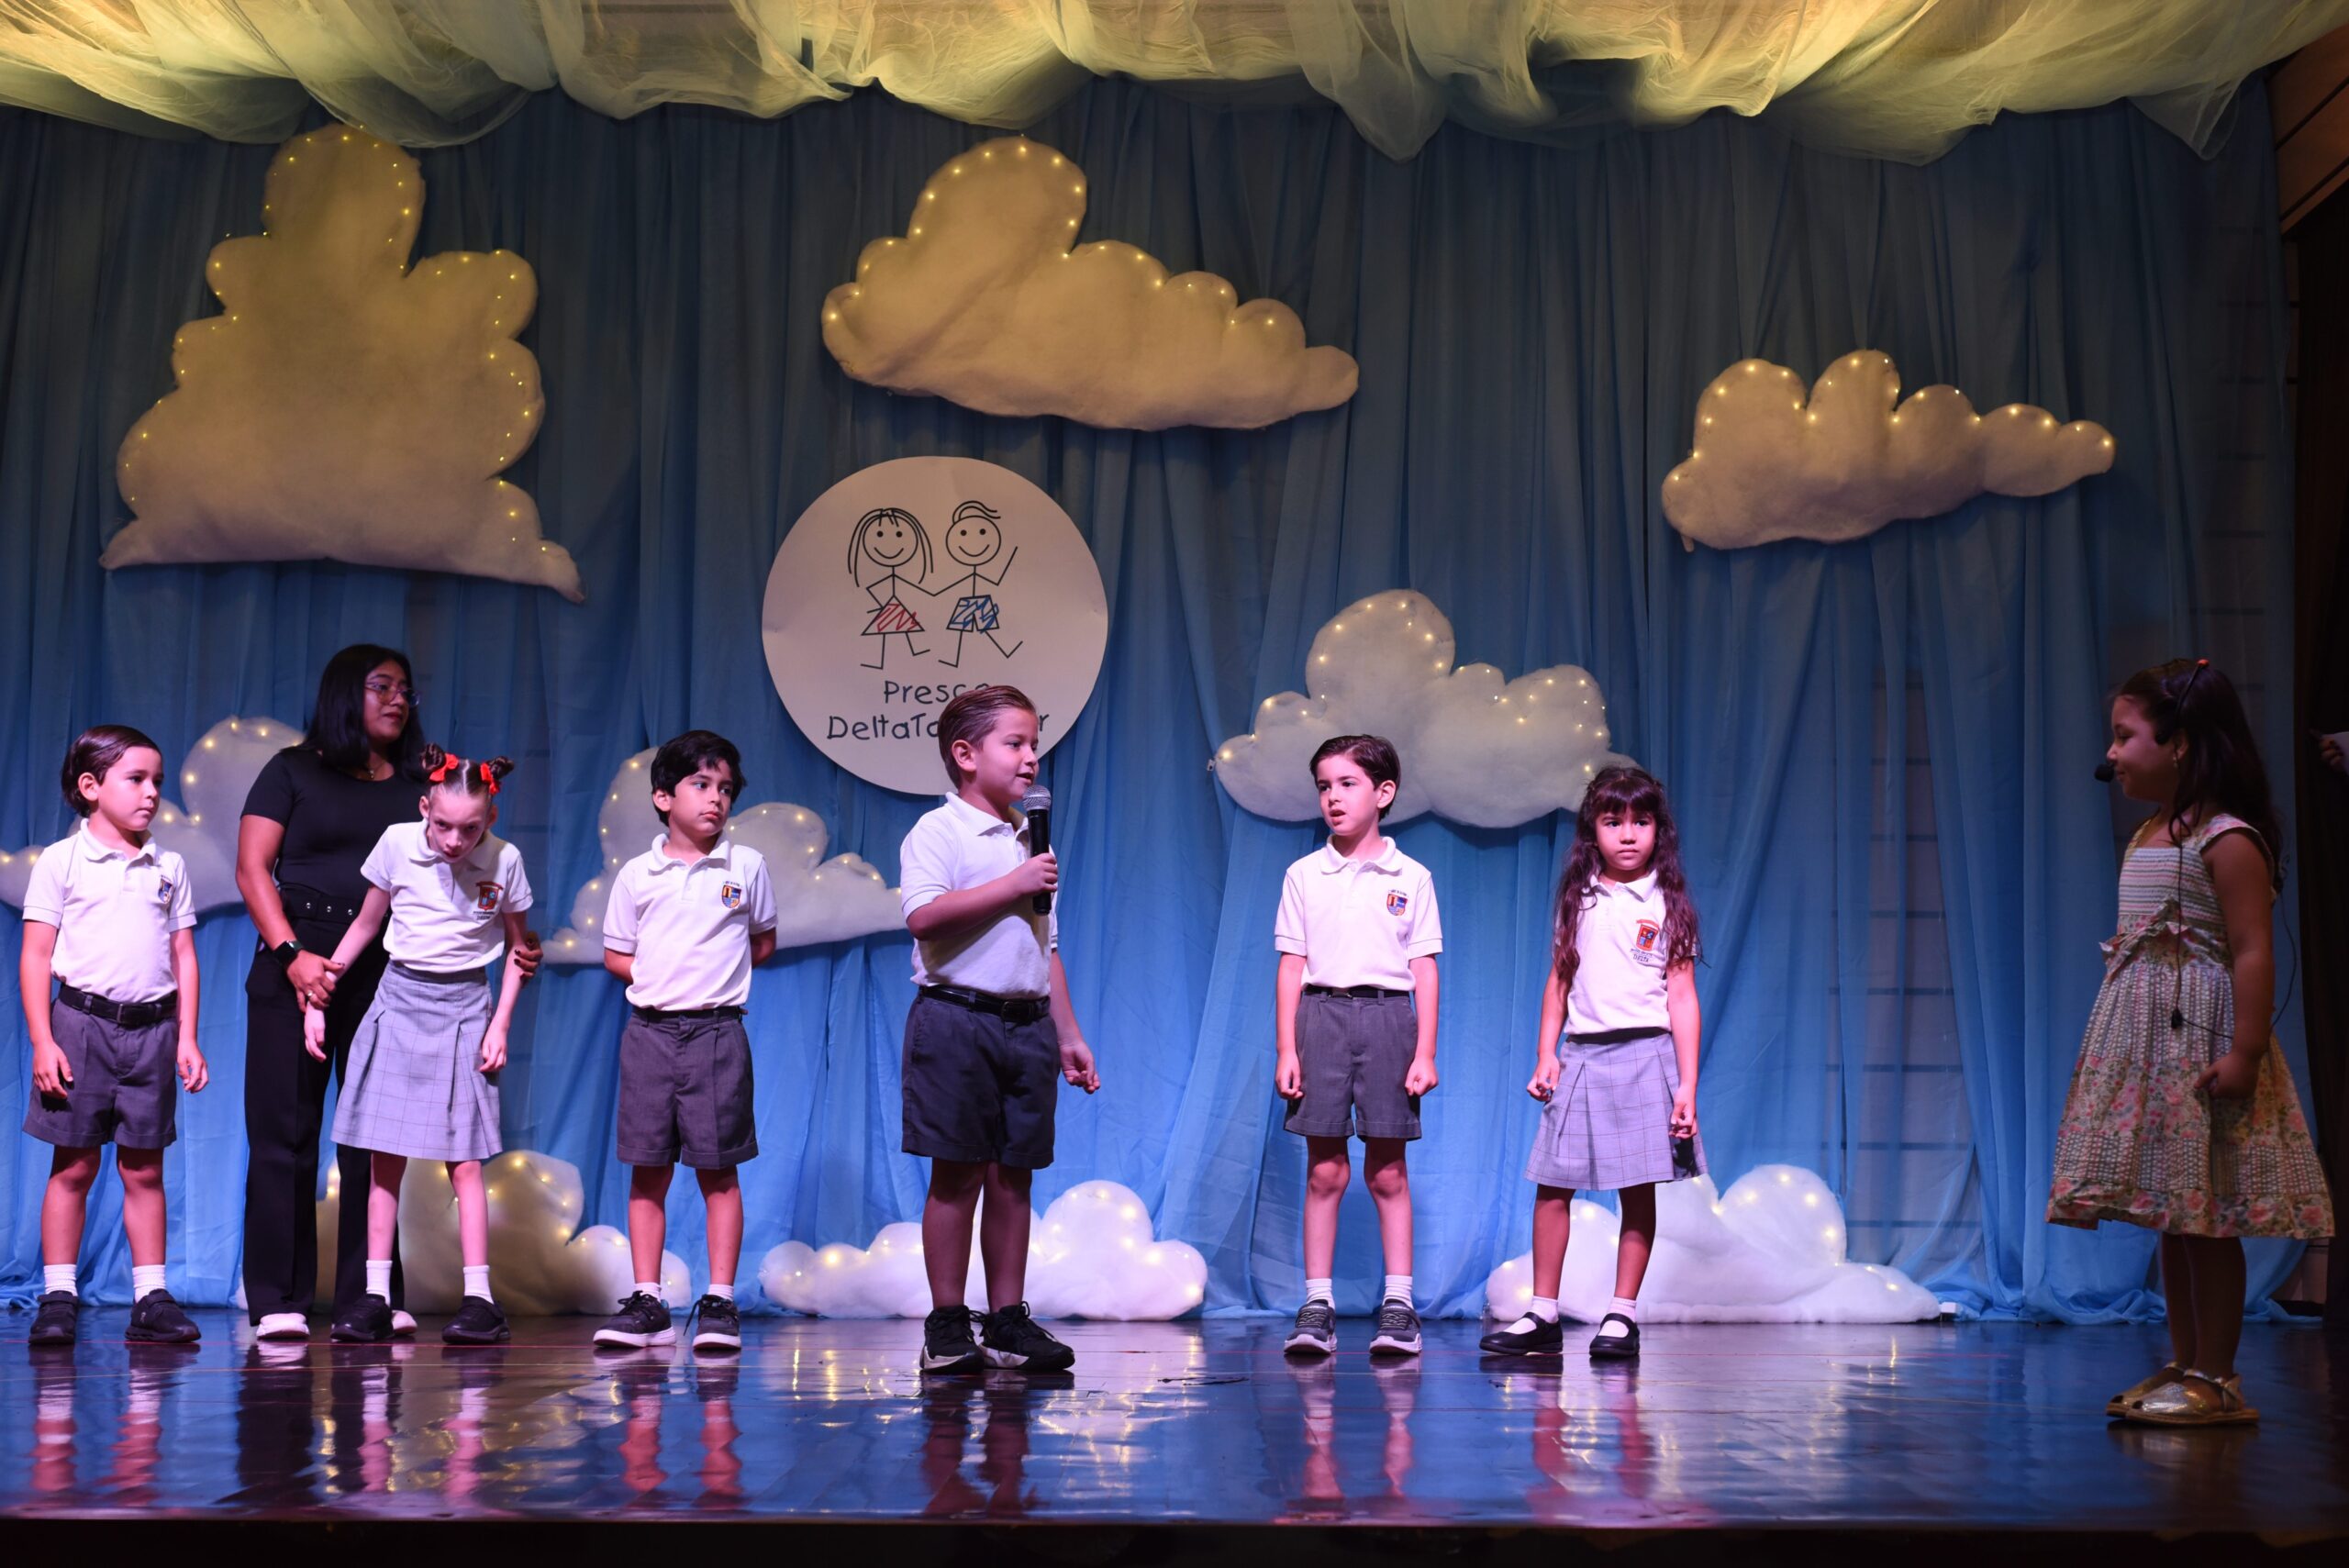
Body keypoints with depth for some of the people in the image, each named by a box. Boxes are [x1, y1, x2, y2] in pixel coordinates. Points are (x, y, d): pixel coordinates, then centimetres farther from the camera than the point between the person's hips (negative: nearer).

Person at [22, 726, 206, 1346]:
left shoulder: (169, 869, 10)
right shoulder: (61, 862, 0)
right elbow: (35, 956, -2)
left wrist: (186, 1037, 6)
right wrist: (42, 1041, -9)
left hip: (152, 1027, 3)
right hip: (82, 1021, -3)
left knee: (144, 1169, 6)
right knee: (74, 1165, 1)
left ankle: (151, 1299, 9)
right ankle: (58, 1298, 9)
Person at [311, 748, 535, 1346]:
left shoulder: (504, 860, -7)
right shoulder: (397, 844, -5)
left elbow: (517, 948, 6)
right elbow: (365, 924, 8)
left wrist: (500, 1024, -1)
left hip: (464, 1010, -2)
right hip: (398, 1001, 2)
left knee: (464, 1159, -6)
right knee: (384, 1157, 1)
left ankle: (478, 1298, -4)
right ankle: (375, 1296, 5)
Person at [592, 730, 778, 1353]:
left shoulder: (746, 867, 4)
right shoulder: (637, 875, 5)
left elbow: (763, 944, 14)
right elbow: (616, 955, 13)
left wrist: (716, 974, 2)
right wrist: (660, 976, -3)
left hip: (717, 1030, -1)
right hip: (650, 1030, 1)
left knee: (718, 1169, 0)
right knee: (648, 1169, 4)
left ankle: (719, 1301, 5)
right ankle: (647, 1302, 10)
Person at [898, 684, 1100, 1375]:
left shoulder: (1028, 842, 19)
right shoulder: (937, 832, -4)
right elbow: (924, 916, -22)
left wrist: (1068, 1033, 19)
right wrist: (1013, 885, -18)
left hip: (1027, 1024, 6)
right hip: (957, 1018, -6)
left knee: (1013, 1174, 7)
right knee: (957, 1173, -4)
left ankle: (1008, 1321, 12)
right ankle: (946, 1327, 3)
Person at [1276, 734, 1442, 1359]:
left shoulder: (1411, 878, 5)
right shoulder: (1303, 875, 7)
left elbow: (1424, 969, 5)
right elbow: (1291, 966, 6)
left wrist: (1425, 1052, -1)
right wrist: (1286, 1049, 0)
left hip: (1387, 1015, -1)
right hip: (1321, 1014, 1)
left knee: (1387, 1171, 1)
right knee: (1325, 1170, 0)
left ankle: (1398, 1305, 7)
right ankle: (1317, 1307, 4)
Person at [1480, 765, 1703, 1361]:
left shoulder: (1668, 905, 2)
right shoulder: (1577, 901, 10)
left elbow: (1682, 998, 0)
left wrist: (1687, 1085, -6)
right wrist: (1545, 1055, 4)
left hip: (1644, 1055, -3)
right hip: (1580, 1056, 3)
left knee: (1639, 1191, -1)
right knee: (1552, 1188, 0)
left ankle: (1622, 1317, 7)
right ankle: (1543, 1317, 7)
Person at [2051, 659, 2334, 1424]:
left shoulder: (2227, 841, -14)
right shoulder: (2150, 836, 14)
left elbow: (2253, 953, -19)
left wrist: (2245, 1053, -23)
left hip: (2199, 1044, -9)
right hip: (2146, 1044, 9)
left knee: (2206, 1217, -4)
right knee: (2173, 1217, 13)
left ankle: (2216, 1379, 3)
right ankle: (2184, 1368, 20)